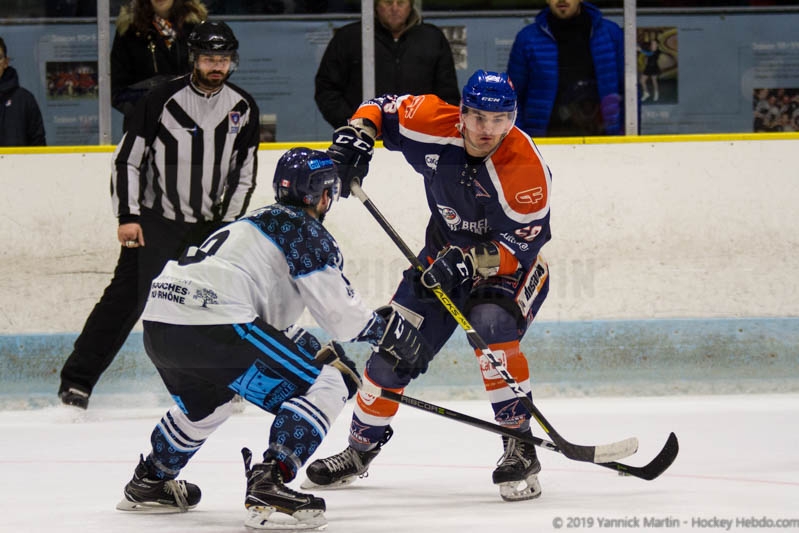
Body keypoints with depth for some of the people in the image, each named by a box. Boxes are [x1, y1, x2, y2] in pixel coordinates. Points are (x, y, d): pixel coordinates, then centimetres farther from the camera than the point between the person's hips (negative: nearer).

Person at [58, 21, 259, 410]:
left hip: (209, 226, 4)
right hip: (154, 220, -4)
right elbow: (127, 159, -8)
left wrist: (227, 226, -1)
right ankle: (77, 378, -5)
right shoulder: (163, 100, -12)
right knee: (128, 299, -9)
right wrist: (127, 217, -13)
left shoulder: (243, 109, 0)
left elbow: (244, 175, 7)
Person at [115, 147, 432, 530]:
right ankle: (269, 489, -18)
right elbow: (337, 308, -1)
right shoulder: (303, 228, 3)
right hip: (211, 325, -10)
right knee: (327, 386, -4)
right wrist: (387, 329, 16)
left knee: (207, 400, 40)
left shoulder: (260, 222, 31)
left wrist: (319, 352, 39)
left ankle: (149, 483, 48)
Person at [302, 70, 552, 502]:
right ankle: (361, 448, 26)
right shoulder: (435, 125, -18)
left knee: (492, 325, -34)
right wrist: (355, 137, -19)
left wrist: (471, 261, -41)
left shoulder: (526, 167, -29)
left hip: (513, 266, -5)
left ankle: (520, 446, -23)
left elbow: (523, 244, -29)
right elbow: (382, 109, 0)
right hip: (446, 252, 5)